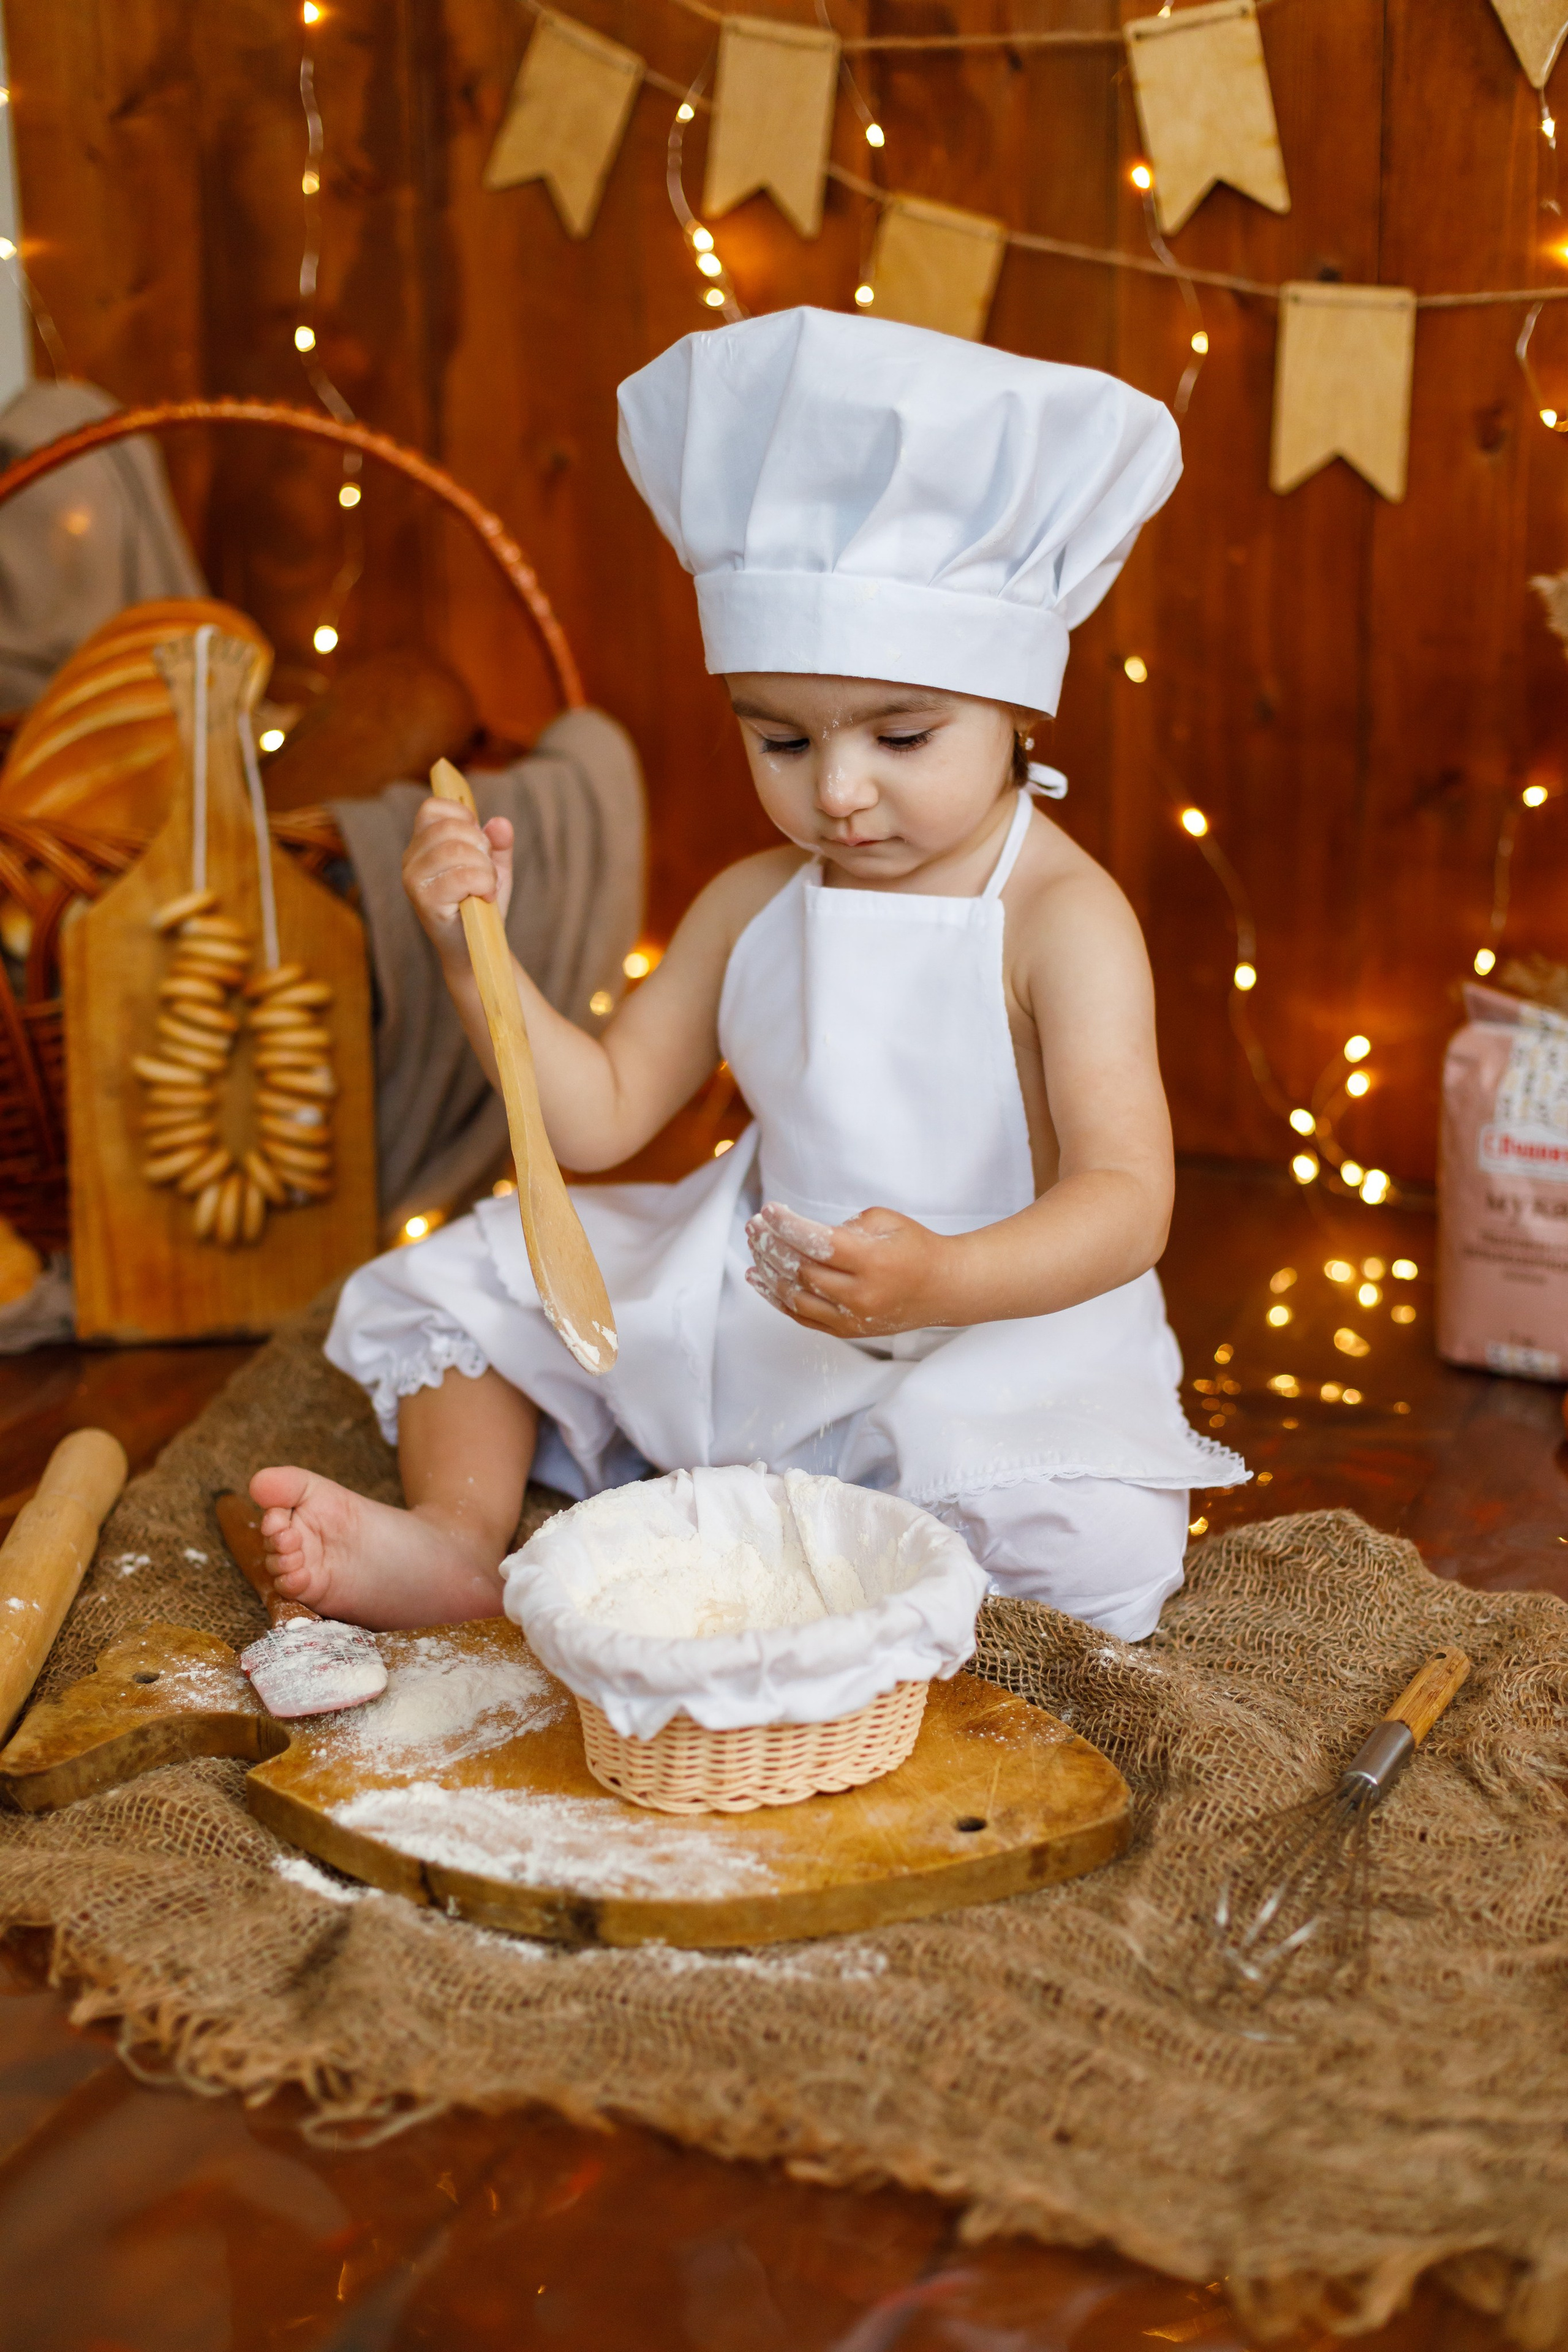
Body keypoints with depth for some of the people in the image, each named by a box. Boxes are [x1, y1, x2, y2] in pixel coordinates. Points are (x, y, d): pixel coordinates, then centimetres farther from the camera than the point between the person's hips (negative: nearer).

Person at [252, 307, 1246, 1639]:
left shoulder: (1061, 919, -17)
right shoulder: (754, 906, 2)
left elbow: (1126, 1203, -25)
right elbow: (600, 1115, 6)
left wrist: (942, 1283, -45)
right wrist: (476, 949, -9)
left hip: (990, 1339, -5)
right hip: (748, 1315, 6)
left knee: (1089, 1535, -34)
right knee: (463, 1281, 6)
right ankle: (458, 1538, -7)